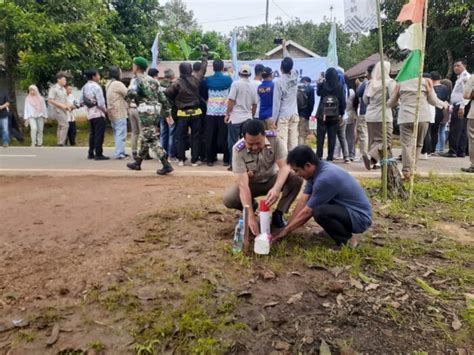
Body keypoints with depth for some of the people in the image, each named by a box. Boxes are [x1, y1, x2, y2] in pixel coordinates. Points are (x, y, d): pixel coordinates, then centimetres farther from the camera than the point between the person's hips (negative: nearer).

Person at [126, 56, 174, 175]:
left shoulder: (136, 79, -4)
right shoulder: (152, 80, 18)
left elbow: (131, 93, -22)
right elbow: (162, 97, 15)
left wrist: (127, 98, 1)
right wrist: (168, 112, 17)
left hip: (146, 111, -8)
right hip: (156, 110, 8)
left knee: (151, 139, -6)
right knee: (145, 138, 18)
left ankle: (166, 165, -12)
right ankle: (137, 163, 31)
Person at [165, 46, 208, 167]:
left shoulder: (177, 83, -10)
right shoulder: (196, 79, -4)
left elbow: (167, 93, -14)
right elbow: (203, 68, 9)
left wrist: (175, 103, 3)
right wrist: (204, 54, 21)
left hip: (183, 113, -1)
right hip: (196, 112, 1)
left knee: (181, 137, 9)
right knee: (195, 137, 7)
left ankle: (181, 159, 10)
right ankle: (194, 160, 7)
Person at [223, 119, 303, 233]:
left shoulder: (274, 139, -25)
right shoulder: (238, 150, -29)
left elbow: (284, 166, -30)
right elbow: (243, 184, -34)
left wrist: (276, 188, -51)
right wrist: (251, 217, -42)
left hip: (272, 179, 1)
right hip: (251, 183, -1)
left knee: (296, 179, -28)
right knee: (229, 199, -28)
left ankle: (278, 214, -9)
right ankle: (252, 205, 7)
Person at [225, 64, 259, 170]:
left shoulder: (236, 84, -7)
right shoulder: (252, 86, 7)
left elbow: (231, 101, -11)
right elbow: (255, 104, 11)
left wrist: (227, 114, -2)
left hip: (235, 117, -4)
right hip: (248, 118, 4)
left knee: (233, 142, 4)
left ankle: (234, 164, 4)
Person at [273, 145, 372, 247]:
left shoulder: (325, 178, -28)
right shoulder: (316, 170, -1)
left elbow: (307, 212, -19)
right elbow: (302, 202, 2)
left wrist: (286, 230, -8)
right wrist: (287, 227, 1)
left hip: (360, 216, -9)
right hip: (347, 208, 9)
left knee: (319, 212, -32)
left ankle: (347, 240, -8)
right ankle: (334, 229, 17)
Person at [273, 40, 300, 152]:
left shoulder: (279, 82, -11)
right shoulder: (295, 76, 3)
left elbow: (277, 102, -11)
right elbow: (289, 62, 21)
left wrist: (274, 118, -5)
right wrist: (284, 48, 34)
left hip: (283, 115, -5)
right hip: (294, 114, 5)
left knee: (282, 140, -6)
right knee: (293, 140, 5)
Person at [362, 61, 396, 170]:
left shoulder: (370, 83, 6)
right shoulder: (389, 82, -7)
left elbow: (365, 100, 13)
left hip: (370, 116, 5)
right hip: (384, 116, -5)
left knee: (374, 140, 14)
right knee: (385, 141, -3)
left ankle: (373, 161, 15)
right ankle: (370, 156, -23)